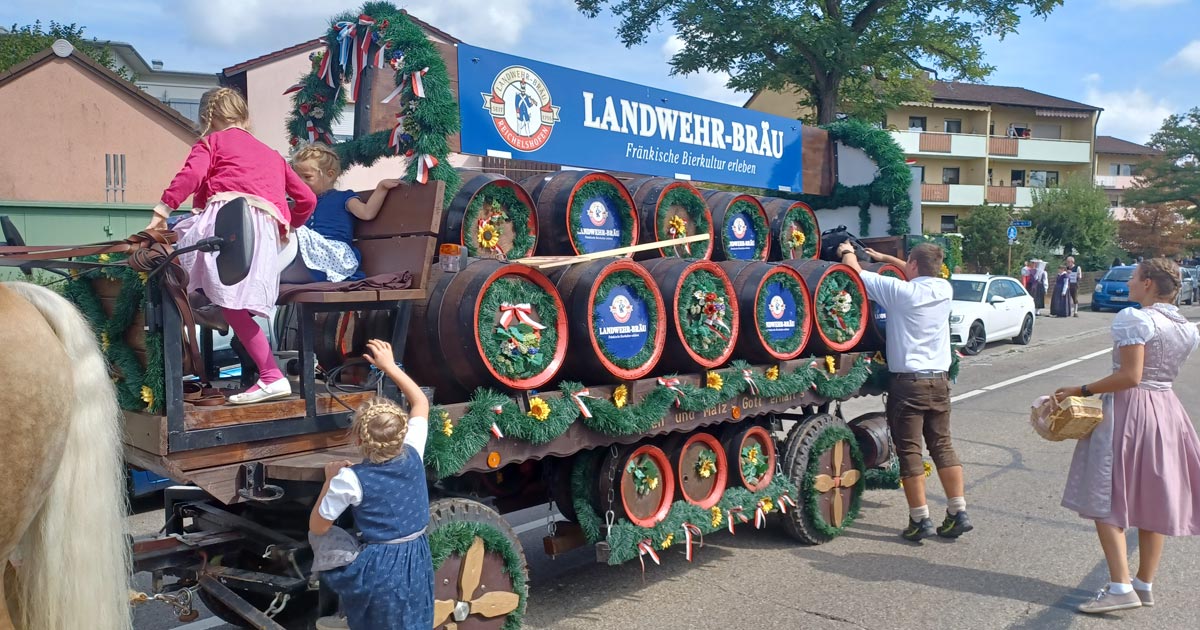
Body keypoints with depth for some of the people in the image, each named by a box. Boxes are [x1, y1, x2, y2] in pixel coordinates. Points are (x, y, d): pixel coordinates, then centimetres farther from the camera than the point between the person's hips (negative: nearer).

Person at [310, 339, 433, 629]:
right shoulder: (413, 455, -8)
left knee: (323, 535, 16)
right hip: (417, 562, 4)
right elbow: (421, 403, 9)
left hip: (378, 569, -4)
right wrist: (390, 366, 13)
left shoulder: (351, 479, -18)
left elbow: (317, 527, -4)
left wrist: (330, 479, 4)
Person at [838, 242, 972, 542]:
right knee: (943, 445, 14)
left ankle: (920, 520, 5)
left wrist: (848, 253, 16)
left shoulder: (901, 291, -15)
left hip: (909, 381, -6)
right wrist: (886, 258, 32)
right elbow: (923, 275, 26)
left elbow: (858, 274, -5)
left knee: (910, 451, 1)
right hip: (940, 379, 6)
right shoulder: (944, 289, 3)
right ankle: (958, 513, 16)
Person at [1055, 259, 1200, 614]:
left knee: (1106, 498, -4)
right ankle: (1145, 584, 22)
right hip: (1166, 410, 8)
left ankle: (1121, 588, -9)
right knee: (1153, 500, 13)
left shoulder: (1134, 318, -15)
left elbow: (1130, 376, -21)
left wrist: (1082, 391, -17)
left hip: (1128, 411, -8)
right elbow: (1166, 370, 11)